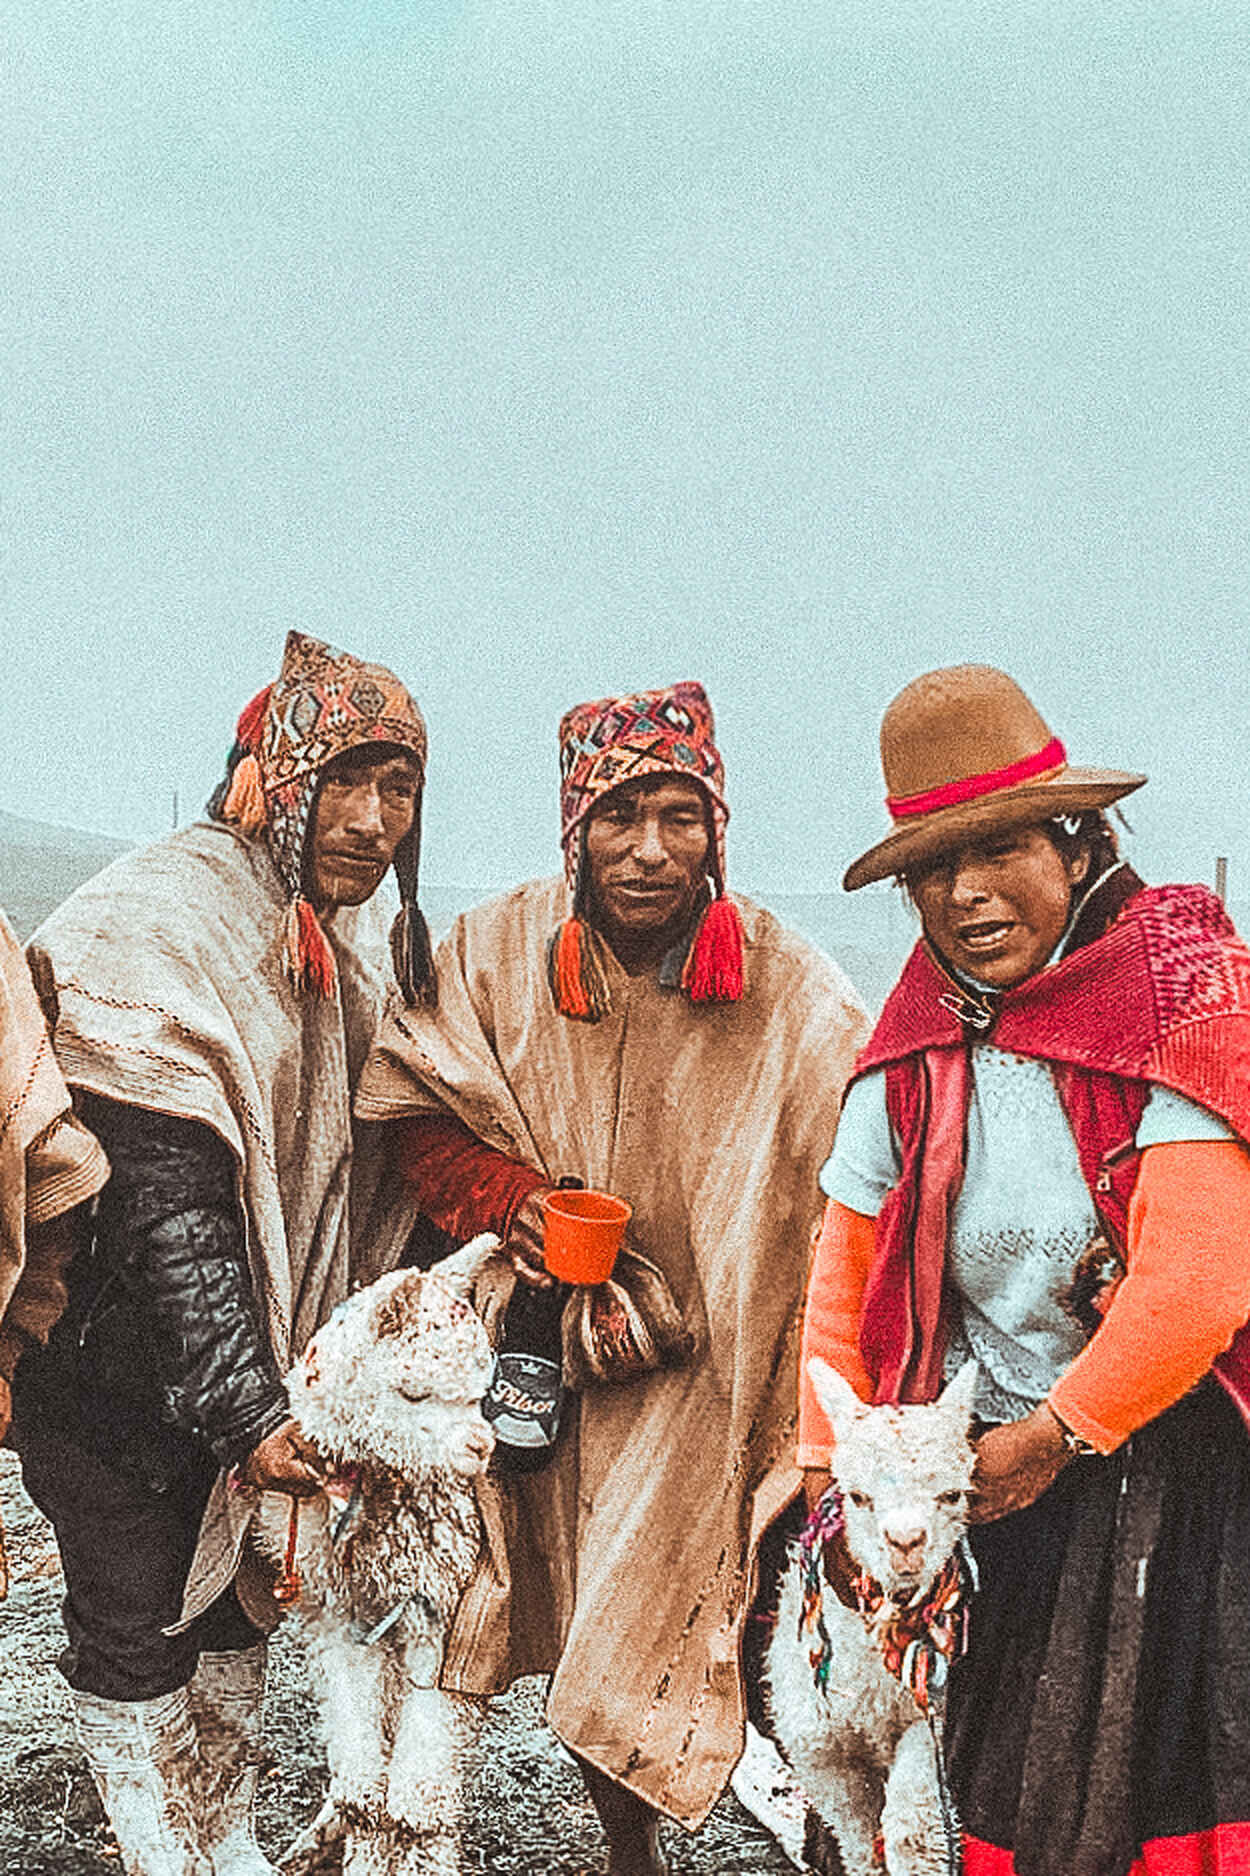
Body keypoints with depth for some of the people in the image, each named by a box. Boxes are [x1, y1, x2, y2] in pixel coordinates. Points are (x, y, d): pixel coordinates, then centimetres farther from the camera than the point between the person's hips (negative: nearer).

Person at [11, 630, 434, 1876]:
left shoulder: (341, 951, 3)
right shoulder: (157, 929, -23)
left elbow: (349, 1173, 11)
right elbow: (163, 1207, -27)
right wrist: (243, 1410, -27)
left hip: (251, 1352, 8)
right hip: (118, 1362, -8)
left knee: (236, 1598, 20)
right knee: (135, 1628, 6)